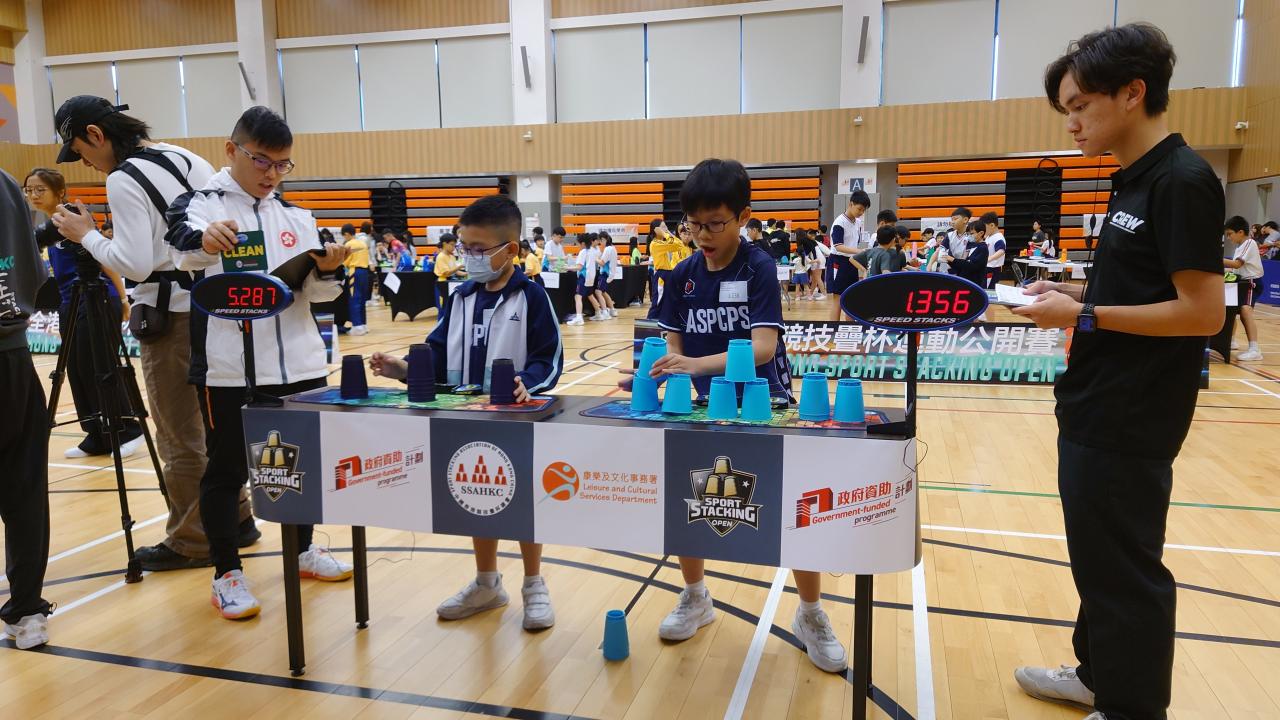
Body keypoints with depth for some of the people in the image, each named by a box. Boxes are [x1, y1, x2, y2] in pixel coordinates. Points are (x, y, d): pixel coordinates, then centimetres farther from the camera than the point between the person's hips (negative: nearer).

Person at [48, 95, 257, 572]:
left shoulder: (123, 179, -13)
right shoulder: (184, 157, 10)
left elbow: (136, 264, -18)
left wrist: (86, 235, -4)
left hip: (173, 316, -8)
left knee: (180, 436, 2)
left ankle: (192, 541, 13)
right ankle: (235, 518, 26)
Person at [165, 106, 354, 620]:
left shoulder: (296, 217, 10)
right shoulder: (201, 205, -2)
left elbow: (316, 293, 6)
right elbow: (183, 249, -25)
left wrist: (328, 272, -16)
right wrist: (205, 240, -48)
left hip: (299, 363, 5)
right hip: (229, 368, -4)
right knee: (227, 471, 6)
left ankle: (302, 550, 35)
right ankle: (226, 574, 19)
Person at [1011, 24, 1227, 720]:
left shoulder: (1182, 180, -17)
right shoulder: (1132, 180, 11)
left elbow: (1203, 310, -21)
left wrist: (1084, 315, -19)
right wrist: (1074, 291, 5)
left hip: (1130, 424, -9)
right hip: (1095, 412, 9)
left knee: (1126, 567, 5)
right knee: (1096, 555, 21)